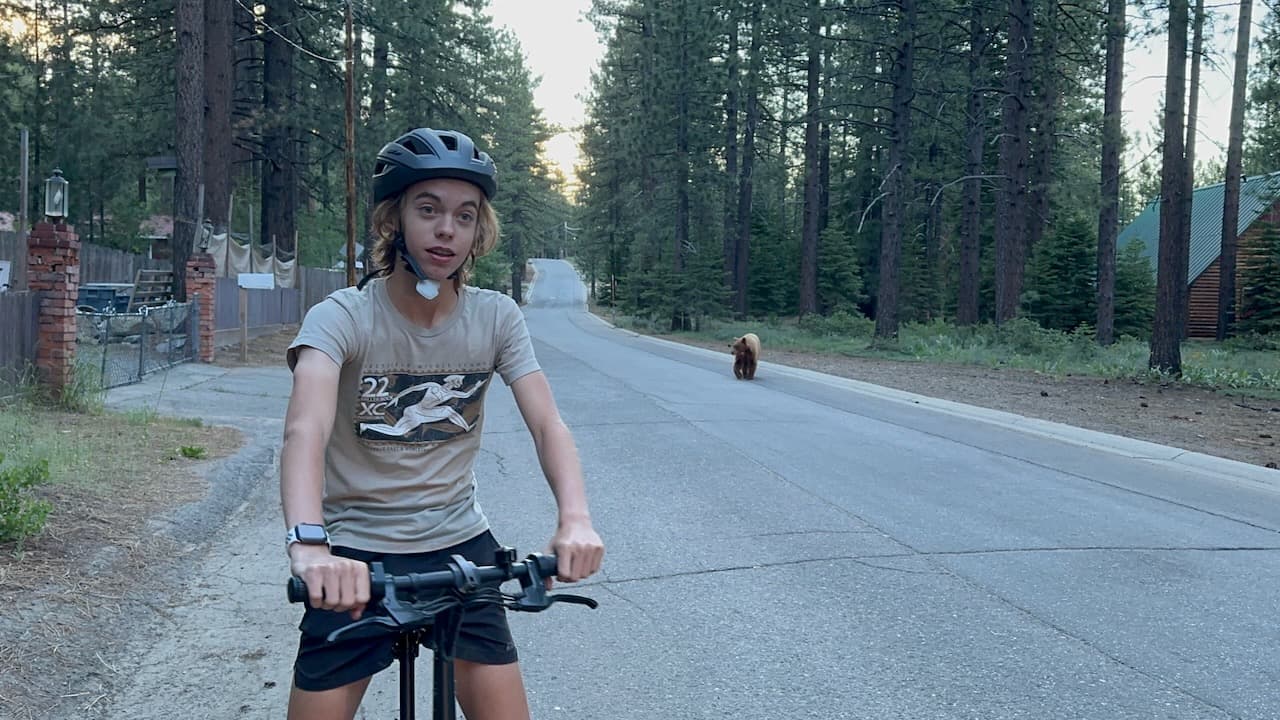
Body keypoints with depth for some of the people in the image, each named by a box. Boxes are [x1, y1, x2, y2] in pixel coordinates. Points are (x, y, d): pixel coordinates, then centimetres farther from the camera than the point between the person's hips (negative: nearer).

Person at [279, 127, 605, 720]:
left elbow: (547, 424, -13)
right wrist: (309, 543, -50)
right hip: (356, 557, -2)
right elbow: (305, 428, -32)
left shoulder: (496, 317, -5)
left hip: (459, 545, 3)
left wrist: (575, 517, -32)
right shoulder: (342, 317, -15)